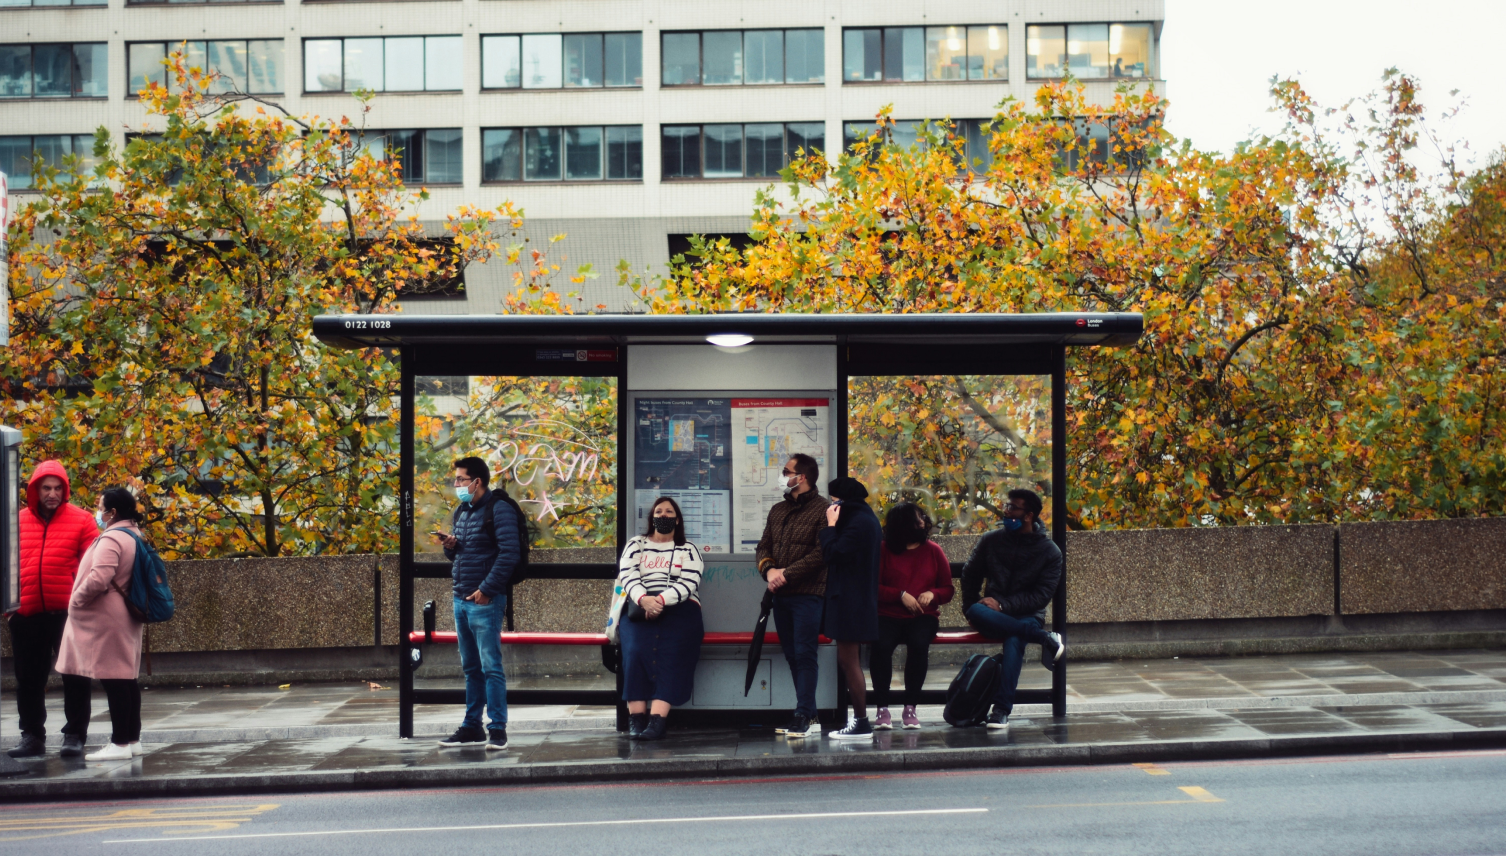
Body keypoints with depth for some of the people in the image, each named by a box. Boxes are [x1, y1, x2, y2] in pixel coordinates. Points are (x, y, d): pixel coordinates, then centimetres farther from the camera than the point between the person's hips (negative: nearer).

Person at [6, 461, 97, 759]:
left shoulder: (81, 520, 0)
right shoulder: (18, 521, 9)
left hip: (67, 613, -3)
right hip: (27, 614, 3)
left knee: (75, 676, 2)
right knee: (29, 679, 11)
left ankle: (75, 735, 11)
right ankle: (33, 736, 22)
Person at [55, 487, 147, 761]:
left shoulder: (111, 539, -16)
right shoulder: (133, 535, 14)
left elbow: (98, 579, -25)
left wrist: (76, 600, -9)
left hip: (107, 619, -10)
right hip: (127, 615, 10)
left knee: (114, 679, -8)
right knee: (126, 677, 12)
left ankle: (120, 743, -6)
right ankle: (132, 739, 16)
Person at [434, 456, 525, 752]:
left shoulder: (499, 509, -10)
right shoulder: (461, 512, 17)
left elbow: (510, 553, -18)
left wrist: (486, 589, -19)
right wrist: (450, 546, 3)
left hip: (484, 600, -9)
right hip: (461, 599, 9)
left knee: (490, 666, -7)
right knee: (470, 668, 13)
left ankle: (497, 729, -4)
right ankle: (472, 727, 20)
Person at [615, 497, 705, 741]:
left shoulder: (688, 550, 18)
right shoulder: (636, 545, 22)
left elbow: (688, 583, 1)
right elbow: (627, 575, 5)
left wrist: (661, 600, -17)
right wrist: (643, 599, -16)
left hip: (679, 609, -1)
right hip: (640, 609, 1)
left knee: (670, 653, -28)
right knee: (636, 650, -27)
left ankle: (656, 720, -38)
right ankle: (636, 719, -30)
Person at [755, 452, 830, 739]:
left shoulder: (822, 509, -6)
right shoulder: (778, 510, 18)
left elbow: (821, 552, -15)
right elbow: (763, 547, 15)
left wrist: (787, 573, -16)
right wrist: (769, 570, -6)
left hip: (808, 594, -7)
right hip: (781, 596, 7)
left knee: (804, 655, -8)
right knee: (792, 656, 9)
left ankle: (804, 716, -7)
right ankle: (807, 715, 14)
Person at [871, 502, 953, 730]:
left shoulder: (933, 551, 11)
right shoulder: (884, 551, 4)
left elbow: (948, 589, 15)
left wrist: (932, 594, -6)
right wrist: (901, 595, -12)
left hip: (923, 617, 1)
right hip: (889, 615, -1)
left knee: (918, 644, -33)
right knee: (880, 645, -34)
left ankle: (910, 708, -22)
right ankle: (882, 708, -23)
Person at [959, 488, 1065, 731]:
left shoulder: (1050, 552, -1)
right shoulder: (991, 540, 7)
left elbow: (1042, 595, -8)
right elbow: (970, 575, 16)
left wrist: (1003, 605, -18)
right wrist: (970, 609, 2)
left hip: (1027, 615, -2)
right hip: (992, 615, 2)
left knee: (1014, 638, -38)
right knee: (976, 611, -35)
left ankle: (1002, 710, -38)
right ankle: (1046, 639, -31)